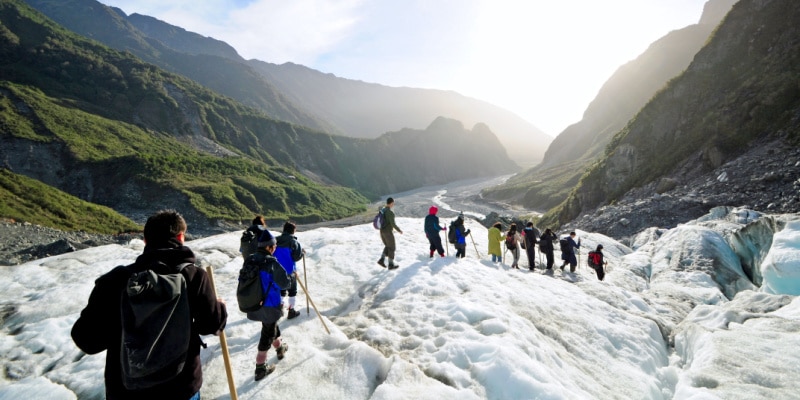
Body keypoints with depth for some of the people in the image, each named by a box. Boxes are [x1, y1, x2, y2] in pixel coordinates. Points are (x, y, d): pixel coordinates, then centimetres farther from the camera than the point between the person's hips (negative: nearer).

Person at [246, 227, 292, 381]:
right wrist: (292, 276, 0)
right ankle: (260, 368, 18)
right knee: (267, 334, 10)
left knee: (271, 327, 28)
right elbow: (284, 283, -20)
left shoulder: (250, 260, -4)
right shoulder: (272, 263, -25)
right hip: (269, 306, -7)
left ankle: (280, 349, 49)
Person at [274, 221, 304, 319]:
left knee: (281, 290, 20)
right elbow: (296, 257, -18)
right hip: (290, 271, -4)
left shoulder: (276, 240, -1)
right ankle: (291, 311, 17)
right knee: (292, 291, 12)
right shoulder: (293, 241, -15)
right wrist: (302, 252, 0)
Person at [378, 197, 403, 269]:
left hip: (382, 232, 8)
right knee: (392, 248, 7)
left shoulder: (382, 210, 7)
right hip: (388, 233, -8)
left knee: (387, 247, 22)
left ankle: (381, 260, 12)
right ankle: (391, 265, 15)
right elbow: (393, 224, -22)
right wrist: (399, 230, -4)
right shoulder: (391, 212, -22)